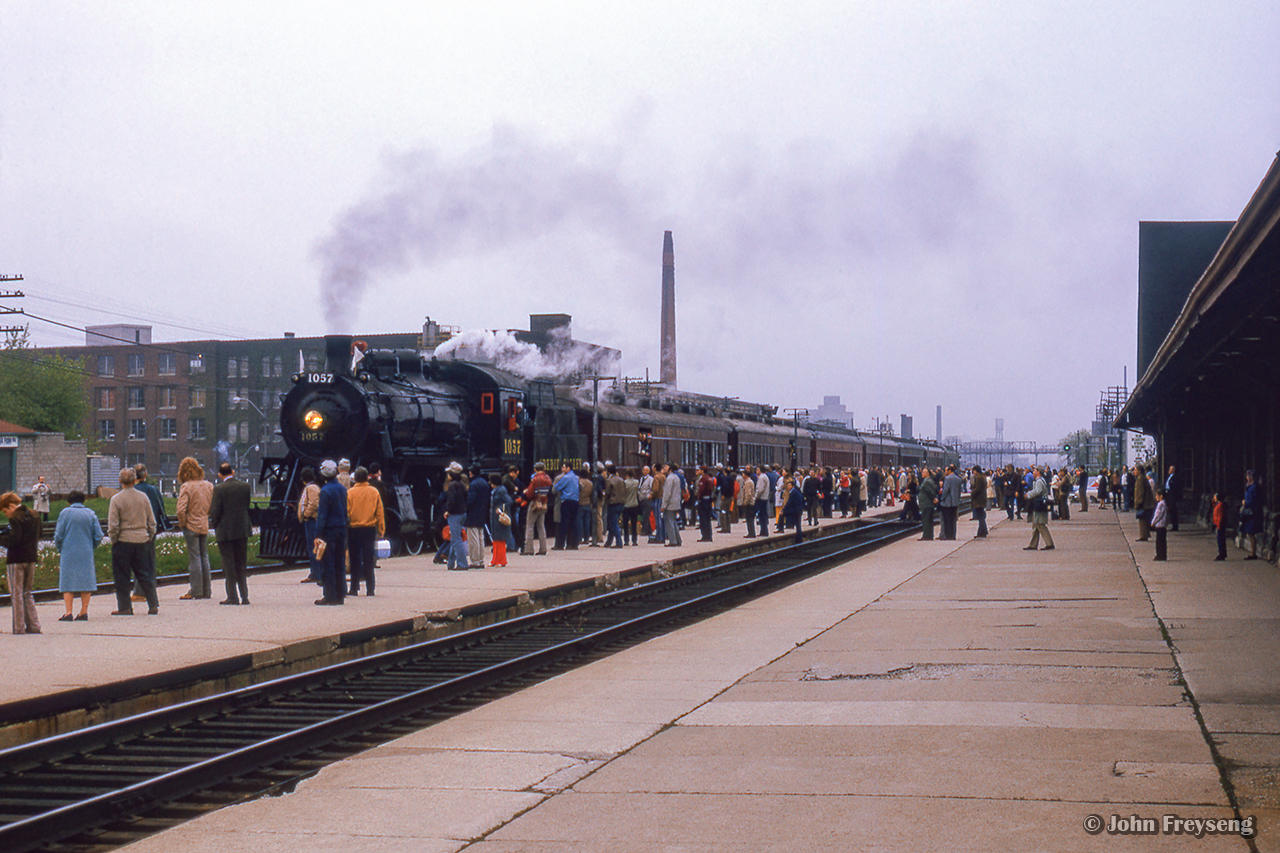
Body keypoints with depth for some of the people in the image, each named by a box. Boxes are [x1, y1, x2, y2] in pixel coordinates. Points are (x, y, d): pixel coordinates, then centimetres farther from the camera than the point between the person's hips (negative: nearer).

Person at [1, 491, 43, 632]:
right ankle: (34, 625, 11)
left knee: (16, 594, -1)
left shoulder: (15, 518, -13)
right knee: (27, 593, 16)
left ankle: (19, 628, -1)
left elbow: (13, 539, -21)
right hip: (31, 558, 8)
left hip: (16, 559, -8)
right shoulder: (33, 517, 11)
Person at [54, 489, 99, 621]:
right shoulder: (91, 514, 5)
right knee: (86, 580, 8)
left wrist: (58, 547, 14)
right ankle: (84, 612, 5)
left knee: (67, 582, 1)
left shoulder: (65, 513, -2)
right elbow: (98, 536, 3)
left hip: (68, 552, -2)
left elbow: (58, 535, -4)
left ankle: (68, 613, -6)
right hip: (86, 554, 2)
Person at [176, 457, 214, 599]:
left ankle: (196, 591, 0)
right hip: (204, 526, 6)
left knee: (194, 559, -2)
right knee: (204, 557, 12)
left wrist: (182, 524, -7)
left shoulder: (186, 487, -14)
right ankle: (207, 591, 15)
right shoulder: (208, 485, 4)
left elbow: (181, 509, -21)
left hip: (191, 527, -6)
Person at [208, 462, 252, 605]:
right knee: (242, 564, 12)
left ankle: (232, 596, 1)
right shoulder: (245, 486, 1)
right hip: (243, 529, 4)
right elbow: (247, 506, 8)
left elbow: (215, 511, -12)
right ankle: (244, 596, 11)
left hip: (225, 531, -4)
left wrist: (214, 525, 5)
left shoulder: (219, 489, -12)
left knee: (229, 565, 2)